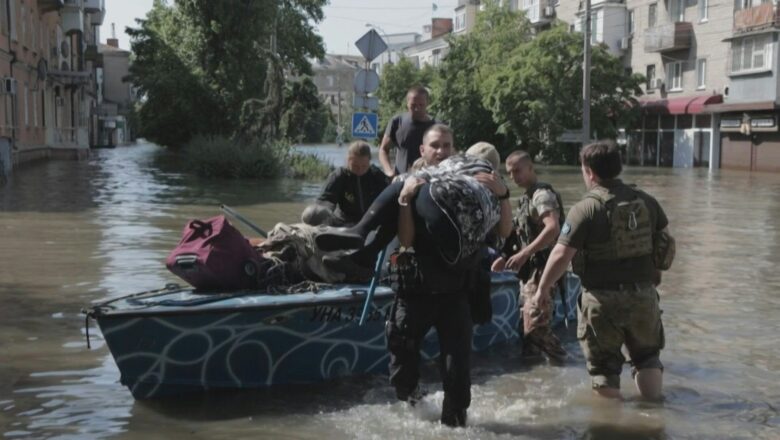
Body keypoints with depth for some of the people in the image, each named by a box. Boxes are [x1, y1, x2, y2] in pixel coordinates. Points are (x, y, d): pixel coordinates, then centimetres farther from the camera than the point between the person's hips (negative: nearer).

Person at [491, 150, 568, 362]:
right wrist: (506, 257, 12)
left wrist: (524, 254, -33)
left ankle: (560, 360, 3)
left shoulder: (542, 195, -15)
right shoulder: (526, 198, 16)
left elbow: (553, 228, -30)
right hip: (529, 271, 10)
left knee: (536, 327, -12)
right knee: (528, 327, 14)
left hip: (541, 271, -10)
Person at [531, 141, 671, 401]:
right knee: (647, 355, 23)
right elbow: (665, 241, 14)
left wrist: (542, 289, -4)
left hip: (602, 299, -4)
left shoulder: (585, 210, -14)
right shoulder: (646, 202, 3)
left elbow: (561, 255, -16)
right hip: (643, 294, 5)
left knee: (604, 365, 8)